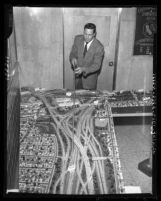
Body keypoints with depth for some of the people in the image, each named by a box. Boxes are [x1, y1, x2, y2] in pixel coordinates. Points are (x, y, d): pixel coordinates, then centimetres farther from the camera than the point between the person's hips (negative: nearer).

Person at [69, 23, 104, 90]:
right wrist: (73, 58, -23)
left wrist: (83, 69, -38)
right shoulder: (77, 39, -9)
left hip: (90, 77, -3)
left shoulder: (99, 47, -22)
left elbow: (96, 65, -21)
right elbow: (73, 53, 2)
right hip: (78, 76, 3)